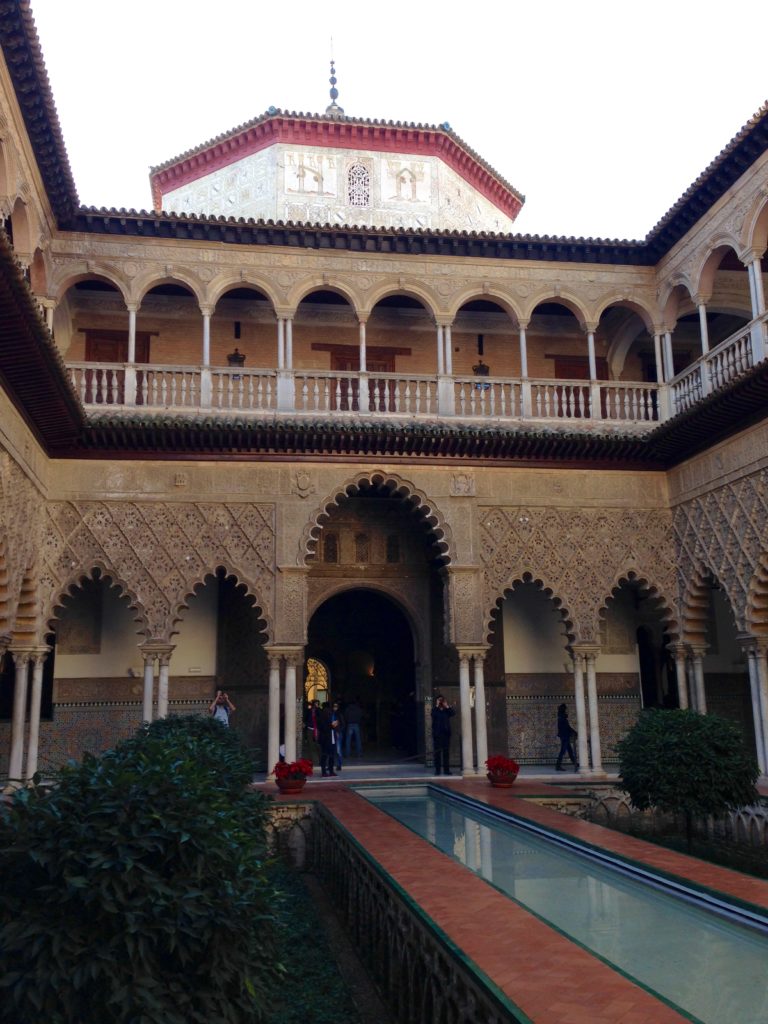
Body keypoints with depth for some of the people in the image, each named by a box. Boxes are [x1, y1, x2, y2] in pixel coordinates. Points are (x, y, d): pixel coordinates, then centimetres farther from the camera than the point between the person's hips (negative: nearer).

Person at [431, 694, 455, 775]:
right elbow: (433, 714, -17)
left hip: (446, 733, 2)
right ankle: (437, 770, 0)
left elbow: (453, 713, -9)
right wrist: (437, 706, -15)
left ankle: (446, 769, 6)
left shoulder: (447, 710, 11)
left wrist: (447, 706, -11)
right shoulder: (435, 709, 6)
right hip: (437, 733, -2)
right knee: (437, 752, -3)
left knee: (446, 752, 3)